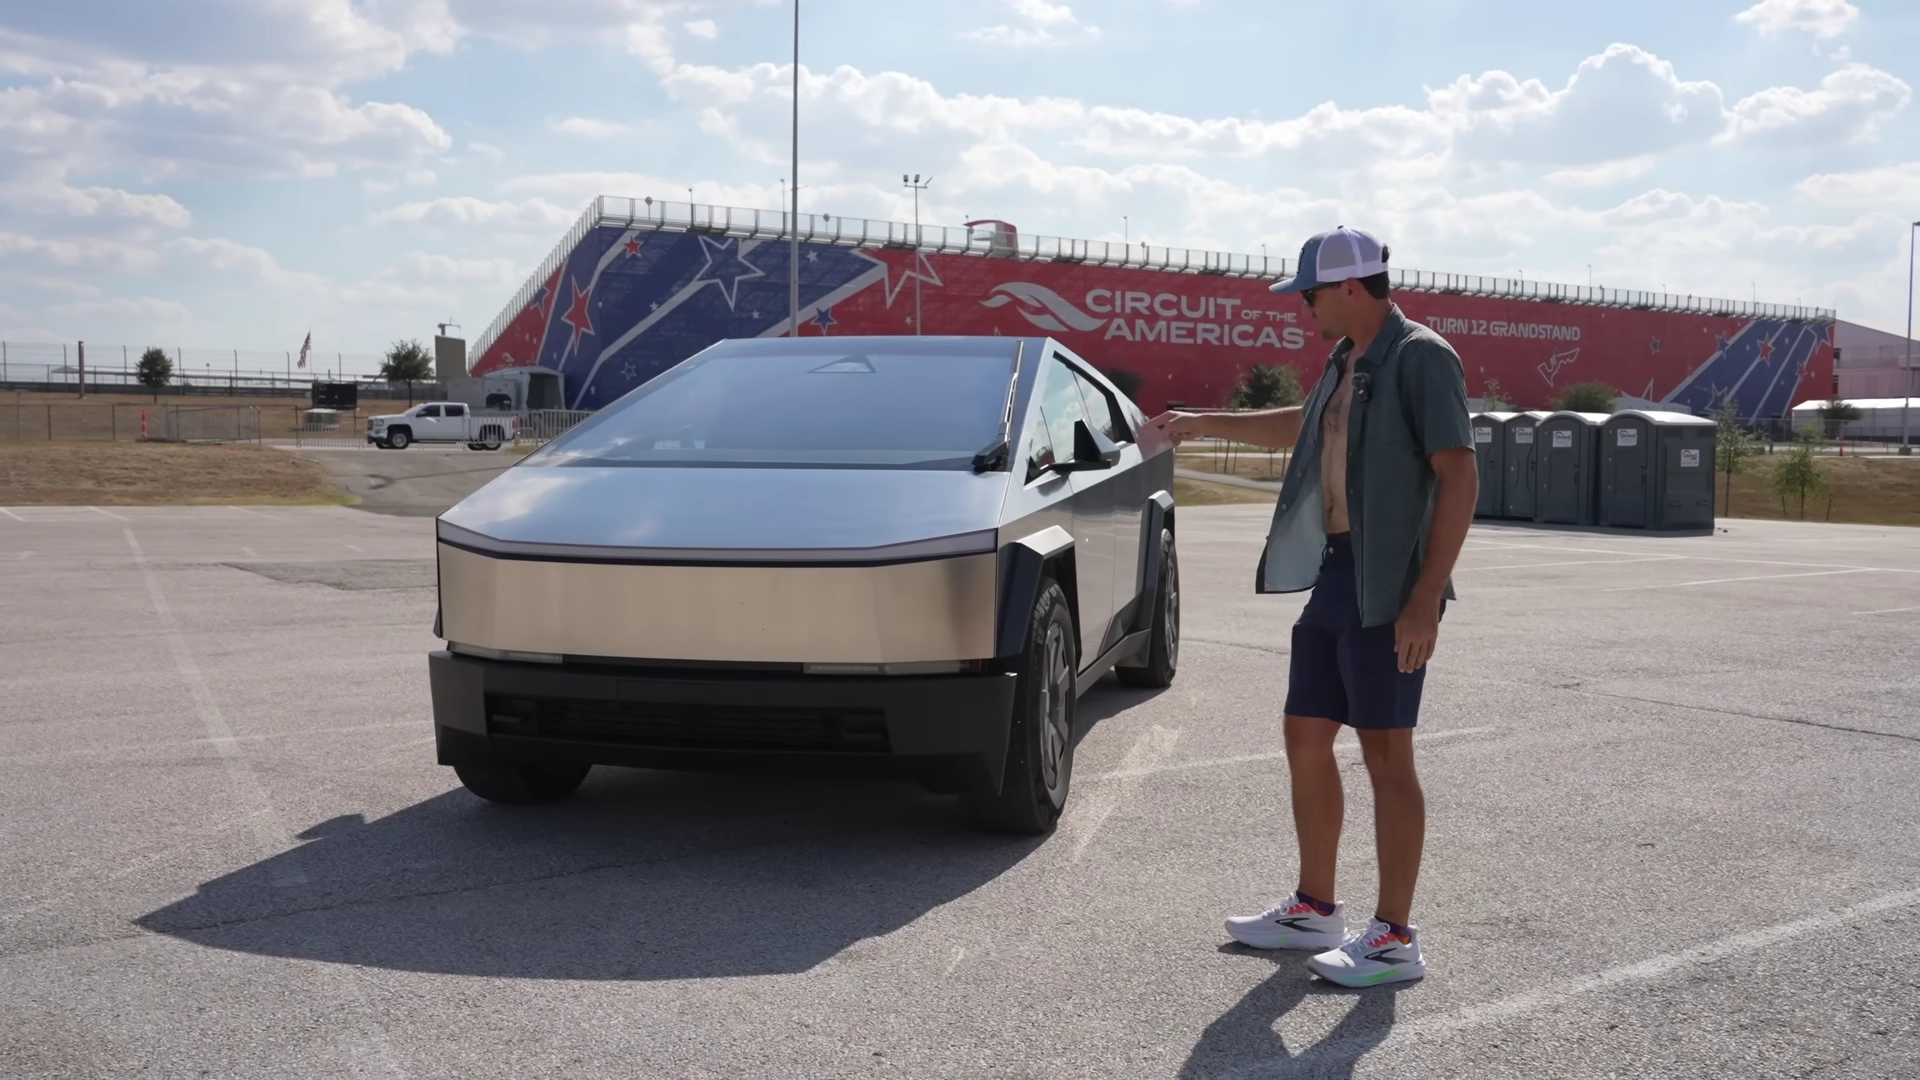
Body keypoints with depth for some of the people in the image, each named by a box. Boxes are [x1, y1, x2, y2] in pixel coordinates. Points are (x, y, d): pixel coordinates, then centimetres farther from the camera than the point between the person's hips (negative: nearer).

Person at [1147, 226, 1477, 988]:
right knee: (1306, 738, 12)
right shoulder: (1345, 363, 14)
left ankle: (1394, 939, 4)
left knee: (1385, 754, -5)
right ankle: (1315, 910, 25)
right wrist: (1204, 424, 38)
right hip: (1331, 574, 9)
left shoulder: (1420, 359, -12)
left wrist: (1426, 599, -22)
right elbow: (1303, 426, 35)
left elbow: (1459, 477, -17)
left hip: (1386, 584, -9)